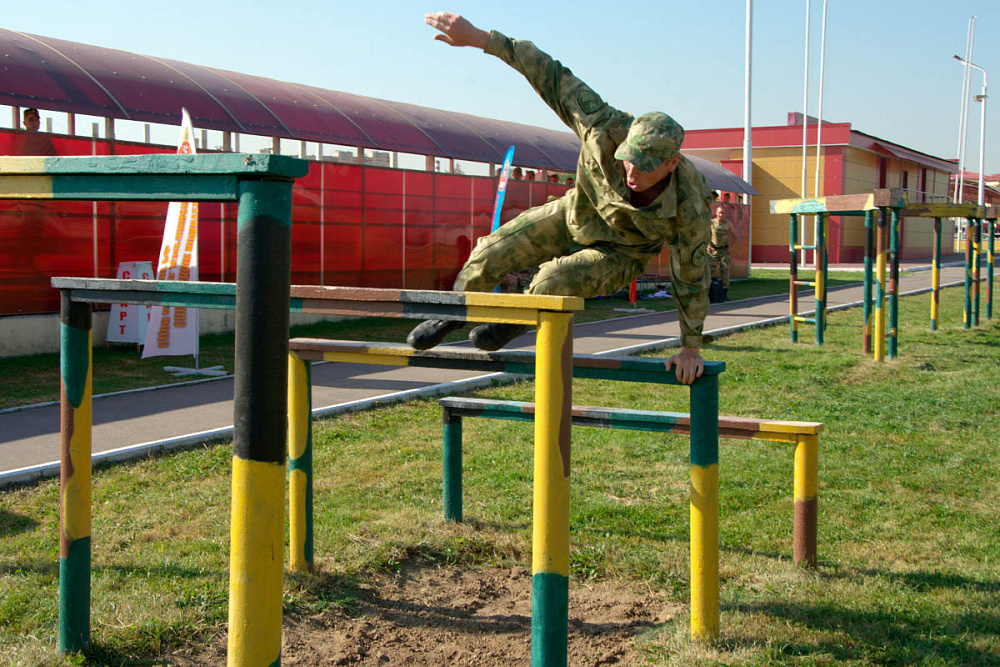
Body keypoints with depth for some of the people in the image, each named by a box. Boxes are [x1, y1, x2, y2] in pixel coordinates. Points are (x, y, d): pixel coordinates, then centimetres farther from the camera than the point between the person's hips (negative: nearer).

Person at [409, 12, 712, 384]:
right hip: (578, 214, 3)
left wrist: (691, 348, -12)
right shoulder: (609, 131, -36)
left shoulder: (689, 206, -36)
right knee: (491, 254, -4)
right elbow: (553, 78, -30)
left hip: (620, 253, -3)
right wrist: (479, 38, -33)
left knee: (556, 282, -28)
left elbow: (691, 277, -22)